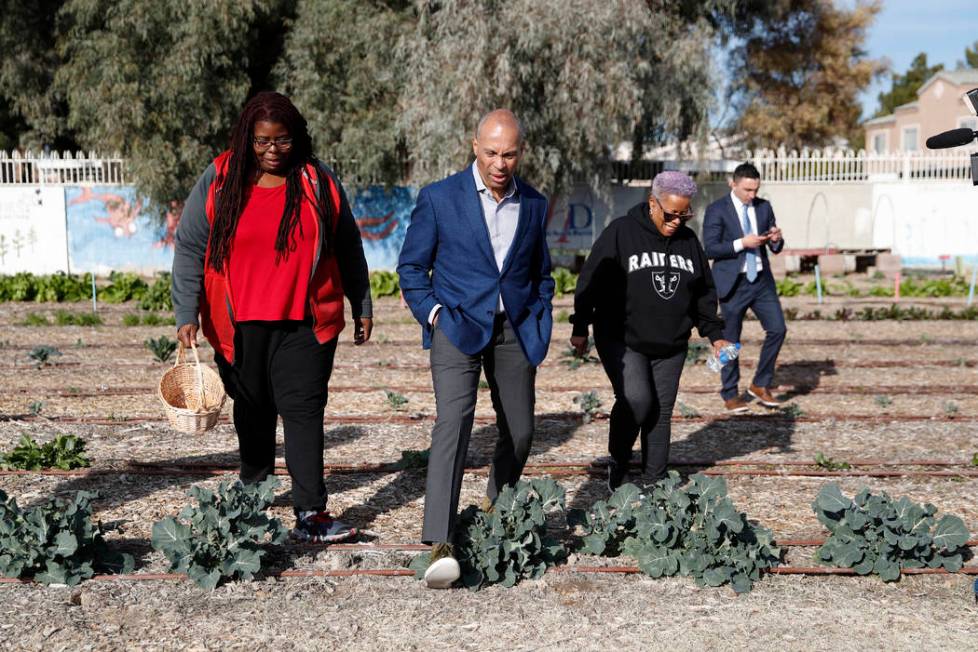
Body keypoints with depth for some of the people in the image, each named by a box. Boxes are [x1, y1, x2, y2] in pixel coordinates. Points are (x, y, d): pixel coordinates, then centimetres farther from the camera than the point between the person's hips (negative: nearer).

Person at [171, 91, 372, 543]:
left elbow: (348, 251, 13)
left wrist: (361, 307, 15)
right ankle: (253, 488, 37)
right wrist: (186, 314, -6)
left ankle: (310, 514, -11)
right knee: (253, 411, 15)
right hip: (239, 325, 1)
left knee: (304, 409, -9)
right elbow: (189, 249, 1)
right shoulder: (218, 182, 1)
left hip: (306, 323, -1)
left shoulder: (320, 184, 4)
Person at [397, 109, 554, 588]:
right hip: (459, 326, -4)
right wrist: (433, 315, -7)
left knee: (520, 431, 9)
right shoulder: (439, 198, -2)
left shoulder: (535, 205, 9)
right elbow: (411, 266, 4)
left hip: (515, 331, 4)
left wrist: (540, 325, 10)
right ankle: (440, 546, -27)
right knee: (453, 421, -21)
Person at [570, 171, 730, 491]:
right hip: (621, 341, -5)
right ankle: (618, 462, 3)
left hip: (670, 346, 5)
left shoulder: (689, 240, 8)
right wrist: (580, 329, -10)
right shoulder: (621, 233, -8)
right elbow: (591, 281, -8)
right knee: (636, 399, -21)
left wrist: (714, 334, 10)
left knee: (661, 412, 5)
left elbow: (704, 293, 16)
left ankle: (655, 482, 17)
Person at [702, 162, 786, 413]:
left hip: (761, 280, 4)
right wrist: (742, 243, -21)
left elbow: (774, 248, 13)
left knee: (777, 329, -4)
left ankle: (761, 385, 13)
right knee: (730, 340, 3)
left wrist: (776, 239, -10)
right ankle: (730, 395, 17)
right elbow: (710, 249, -13)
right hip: (733, 283, -4)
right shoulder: (717, 210, -7)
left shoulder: (764, 207, 8)